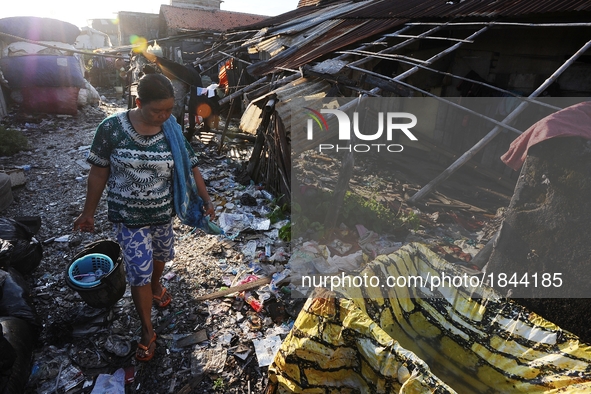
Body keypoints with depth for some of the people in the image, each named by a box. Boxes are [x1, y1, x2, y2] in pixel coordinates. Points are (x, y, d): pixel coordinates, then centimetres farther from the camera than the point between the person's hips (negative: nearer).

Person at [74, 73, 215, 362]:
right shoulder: (112, 128, -17)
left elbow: (191, 168, -2)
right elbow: (99, 172, -8)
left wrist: (207, 201, -2)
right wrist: (88, 212, 0)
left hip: (163, 211, 3)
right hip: (129, 215, -3)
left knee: (160, 255, 25)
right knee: (139, 272, 0)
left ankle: (156, 286, 58)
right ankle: (147, 331, 20)